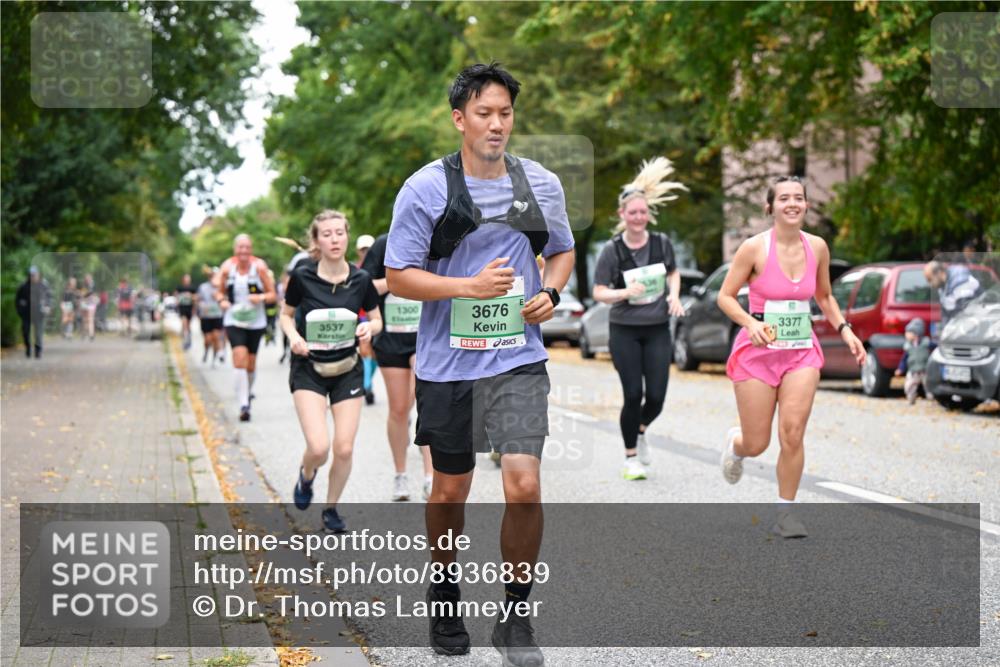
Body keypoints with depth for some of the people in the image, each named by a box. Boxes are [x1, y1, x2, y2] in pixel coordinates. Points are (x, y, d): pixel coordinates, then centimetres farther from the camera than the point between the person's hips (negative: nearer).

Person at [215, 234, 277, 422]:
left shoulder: (259, 267, -6)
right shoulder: (227, 267, -3)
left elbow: (272, 294, -1)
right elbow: (219, 291, 11)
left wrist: (261, 297, -21)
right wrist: (222, 300, -11)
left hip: (255, 322, 1)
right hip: (234, 320, -1)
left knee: (250, 364, 9)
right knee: (239, 358, -18)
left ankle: (248, 391, 39)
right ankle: (243, 405, -19)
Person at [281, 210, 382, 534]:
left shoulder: (360, 279, -6)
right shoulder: (302, 276, -11)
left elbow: (377, 320, 7)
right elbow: (286, 315, 5)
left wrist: (368, 328, -15)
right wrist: (293, 336, -15)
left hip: (347, 370, 2)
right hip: (308, 369, -2)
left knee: (344, 449, -1)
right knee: (318, 447, -16)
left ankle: (331, 510, 23)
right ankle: (306, 476, 21)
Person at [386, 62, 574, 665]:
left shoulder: (542, 183, 4)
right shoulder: (426, 188, -6)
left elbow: (563, 250, 20)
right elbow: (398, 276, -6)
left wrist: (549, 293, 0)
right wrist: (471, 286, -18)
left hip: (519, 359, 1)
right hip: (448, 362, -1)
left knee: (524, 485, -13)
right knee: (451, 489, 12)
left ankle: (516, 616, 4)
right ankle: (445, 593, 37)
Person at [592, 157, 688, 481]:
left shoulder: (662, 243, 1)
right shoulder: (612, 250, -7)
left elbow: (673, 272, 20)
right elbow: (598, 292, -5)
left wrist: (674, 294, 0)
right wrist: (625, 292, -22)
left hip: (657, 330, 2)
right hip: (624, 331, -2)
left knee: (656, 396, -4)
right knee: (633, 394, -6)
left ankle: (640, 430, 31)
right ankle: (631, 457, 14)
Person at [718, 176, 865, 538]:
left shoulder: (817, 247, 2)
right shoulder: (754, 247, -10)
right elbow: (725, 296, -4)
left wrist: (844, 330, 5)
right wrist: (751, 323, -21)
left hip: (802, 351, 3)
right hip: (758, 350, -2)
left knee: (792, 433, -12)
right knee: (757, 444, 2)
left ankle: (785, 512, 5)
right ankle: (735, 443, 41)